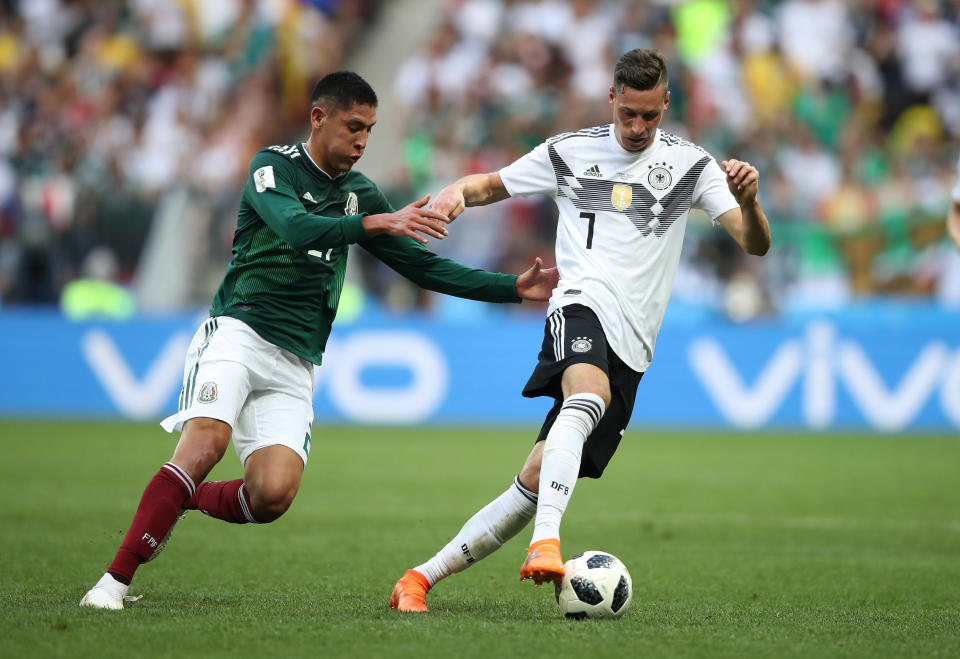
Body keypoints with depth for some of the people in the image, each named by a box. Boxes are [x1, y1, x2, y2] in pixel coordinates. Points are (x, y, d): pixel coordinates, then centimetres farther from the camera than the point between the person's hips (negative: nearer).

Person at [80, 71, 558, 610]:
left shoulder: (360, 194, 17)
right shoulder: (275, 166, -1)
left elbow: (425, 266, 19)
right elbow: (295, 227, -22)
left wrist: (515, 288, 12)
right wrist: (377, 223, -35)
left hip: (295, 365, 5)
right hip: (239, 332, -5)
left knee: (274, 494, -19)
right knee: (205, 443, -29)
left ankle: (178, 504, 9)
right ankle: (115, 580, -26)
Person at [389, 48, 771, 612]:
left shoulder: (688, 163, 10)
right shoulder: (570, 153, 11)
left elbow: (756, 244, 3)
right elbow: (490, 185, 22)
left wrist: (748, 201, -20)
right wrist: (458, 191, -2)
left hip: (630, 351, 2)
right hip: (582, 307, -2)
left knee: (535, 483, -2)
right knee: (589, 396, -38)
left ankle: (422, 578, 7)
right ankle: (546, 543, -53)